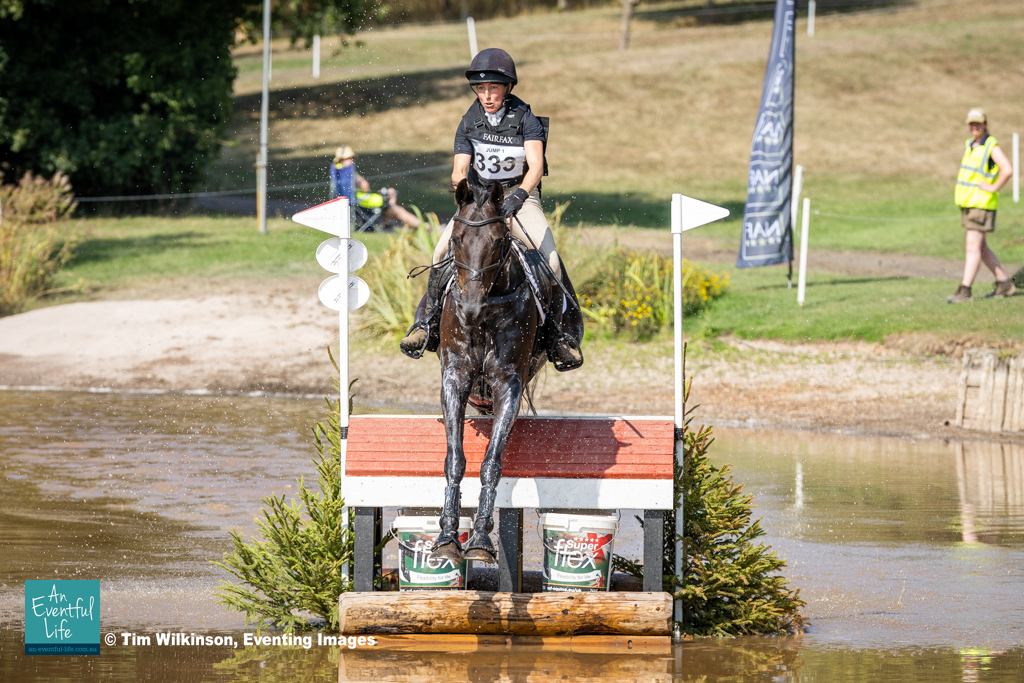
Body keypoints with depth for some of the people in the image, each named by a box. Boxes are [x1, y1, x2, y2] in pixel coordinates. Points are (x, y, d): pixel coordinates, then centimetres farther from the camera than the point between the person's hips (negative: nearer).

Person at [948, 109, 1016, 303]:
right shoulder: (969, 145, 14)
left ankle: (964, 291, -12)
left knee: (973, 247, -10)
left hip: (981, 204, -9)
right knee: (981, 248, 12)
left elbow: (1008, 170, -26)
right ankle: (1004, 284, 20)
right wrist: (959, 189, 20)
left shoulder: (992, 146, -13)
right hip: (967, 203, 9)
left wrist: (993, 188, -18)